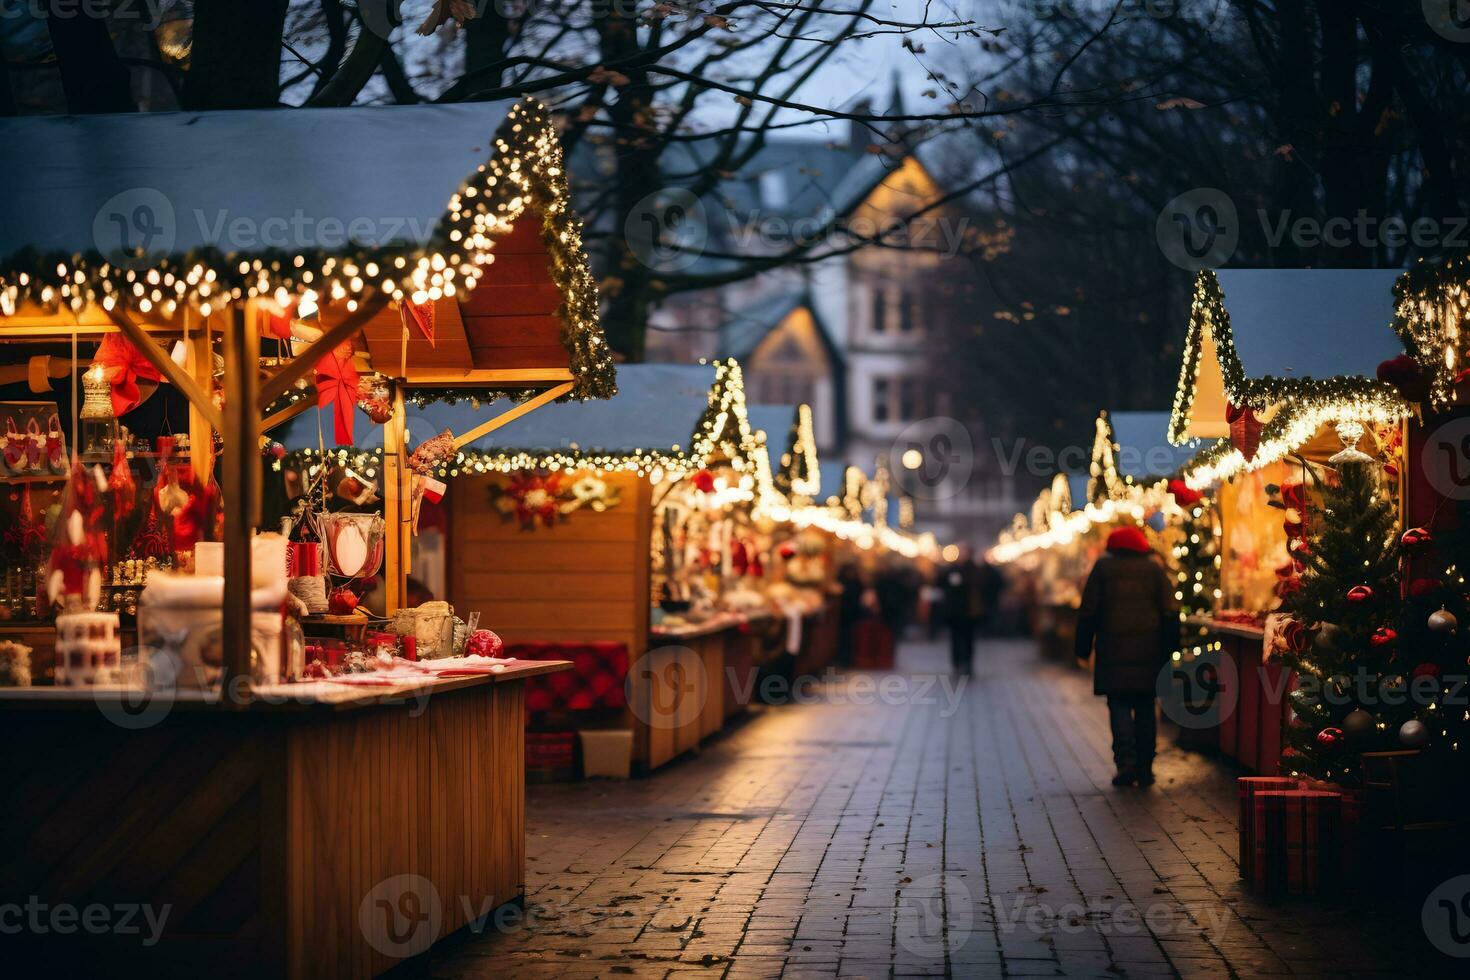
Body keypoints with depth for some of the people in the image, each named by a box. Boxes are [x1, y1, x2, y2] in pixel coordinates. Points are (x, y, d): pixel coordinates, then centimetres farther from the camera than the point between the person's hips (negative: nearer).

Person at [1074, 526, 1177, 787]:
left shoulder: (1103, 567, 3)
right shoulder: (1154, 567, 6)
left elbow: (1088, 611, 1)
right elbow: (1169, 613, 3)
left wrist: (1083, 649, 6)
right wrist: (1168, 650, 6)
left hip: (1113, 649, -2)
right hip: (1149, 651, 2)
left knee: (1119, 705, 2)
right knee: (1145, 707, 8)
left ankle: (1125, 760, -15)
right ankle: (1145, 768, 9)